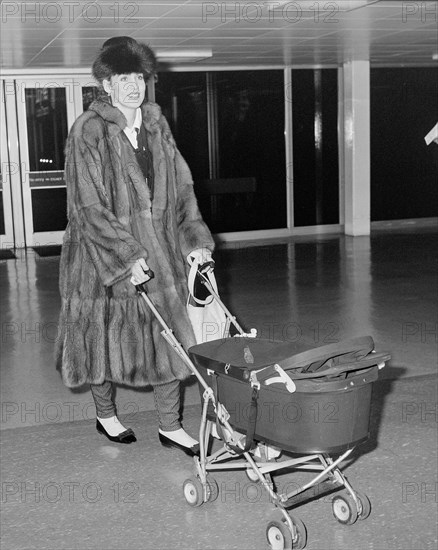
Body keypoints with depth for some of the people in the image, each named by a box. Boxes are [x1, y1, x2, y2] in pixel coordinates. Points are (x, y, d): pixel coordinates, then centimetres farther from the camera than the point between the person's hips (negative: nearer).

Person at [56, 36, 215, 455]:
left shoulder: (157, 126, 6)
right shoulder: (88, 131, -12)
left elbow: (182, 188, 9)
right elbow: (89, 207, -17)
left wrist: (194, 239, -1)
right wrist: (126, 256, -22)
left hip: (160, 252, 5)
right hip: (104, 254, -5)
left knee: (168, 335, 7)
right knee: (106, 337, 10)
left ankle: (170, 425, 20)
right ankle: (105, 415, 33)